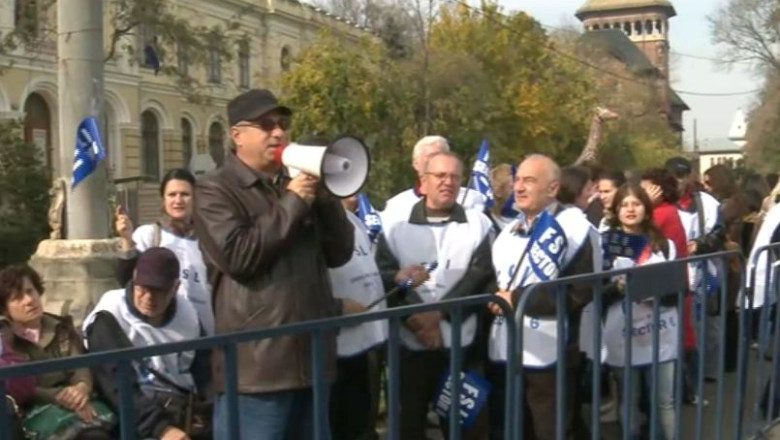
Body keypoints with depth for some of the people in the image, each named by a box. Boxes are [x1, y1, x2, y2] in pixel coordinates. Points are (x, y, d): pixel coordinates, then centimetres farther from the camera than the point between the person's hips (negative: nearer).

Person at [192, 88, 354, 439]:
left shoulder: (298, 184, 17)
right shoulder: (215, 190, -3)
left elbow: (340, 252, 10)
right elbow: (238, 255, -19)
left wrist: (324, 195, -4)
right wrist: (292, 203, -12)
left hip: (311, 360, 7)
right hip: (256, 366, -7)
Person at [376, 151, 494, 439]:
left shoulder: (477, 224, 7)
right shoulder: (398, 224, 5)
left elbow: (480, 276, -5)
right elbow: (381, 273, -4)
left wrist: (439, 313, -16)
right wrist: (413, 317, -18)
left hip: (460, 342, 0)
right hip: (409, 343, 0)